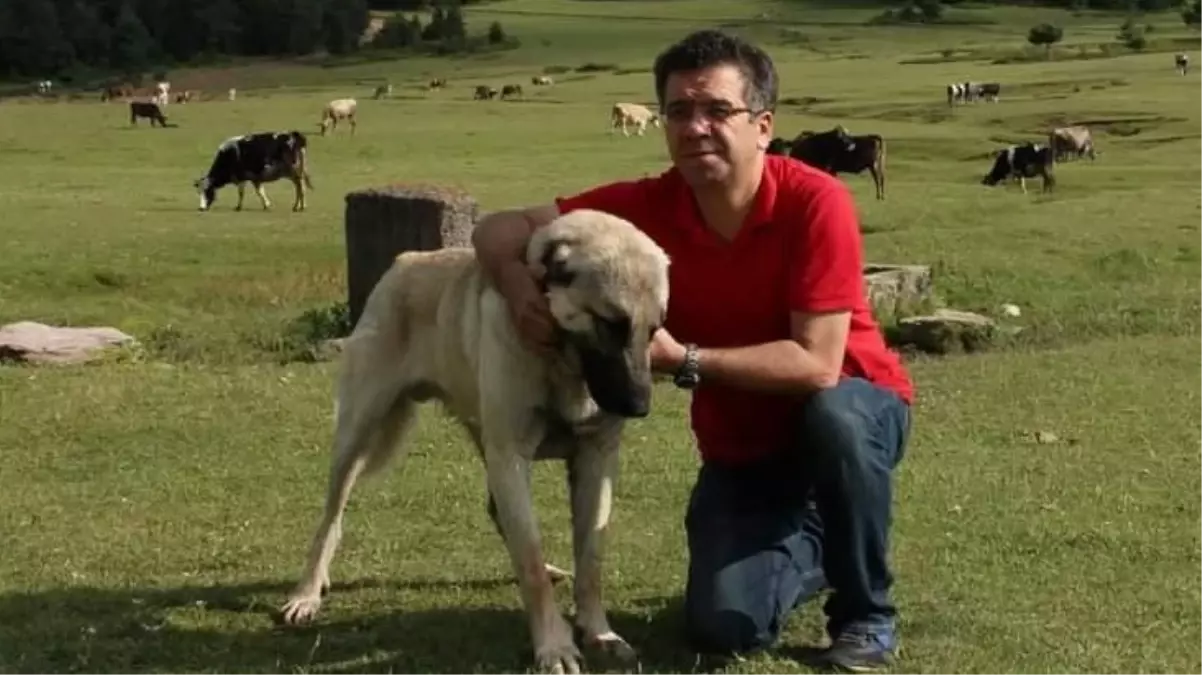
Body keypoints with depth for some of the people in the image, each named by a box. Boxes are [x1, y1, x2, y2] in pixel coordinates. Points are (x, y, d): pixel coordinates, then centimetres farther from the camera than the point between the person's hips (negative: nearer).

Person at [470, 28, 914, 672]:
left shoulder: (815, 203, -27)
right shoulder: (646, 207, -16)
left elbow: (817, 365, -31)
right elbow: (498, 229, -10)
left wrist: (683, 360, -33)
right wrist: (520, 289, -31)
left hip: (852, 408, -3)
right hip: (742, 446, 3)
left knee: (833, 417, -39)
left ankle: (866, 614, -13)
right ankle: (808, 545, 23)